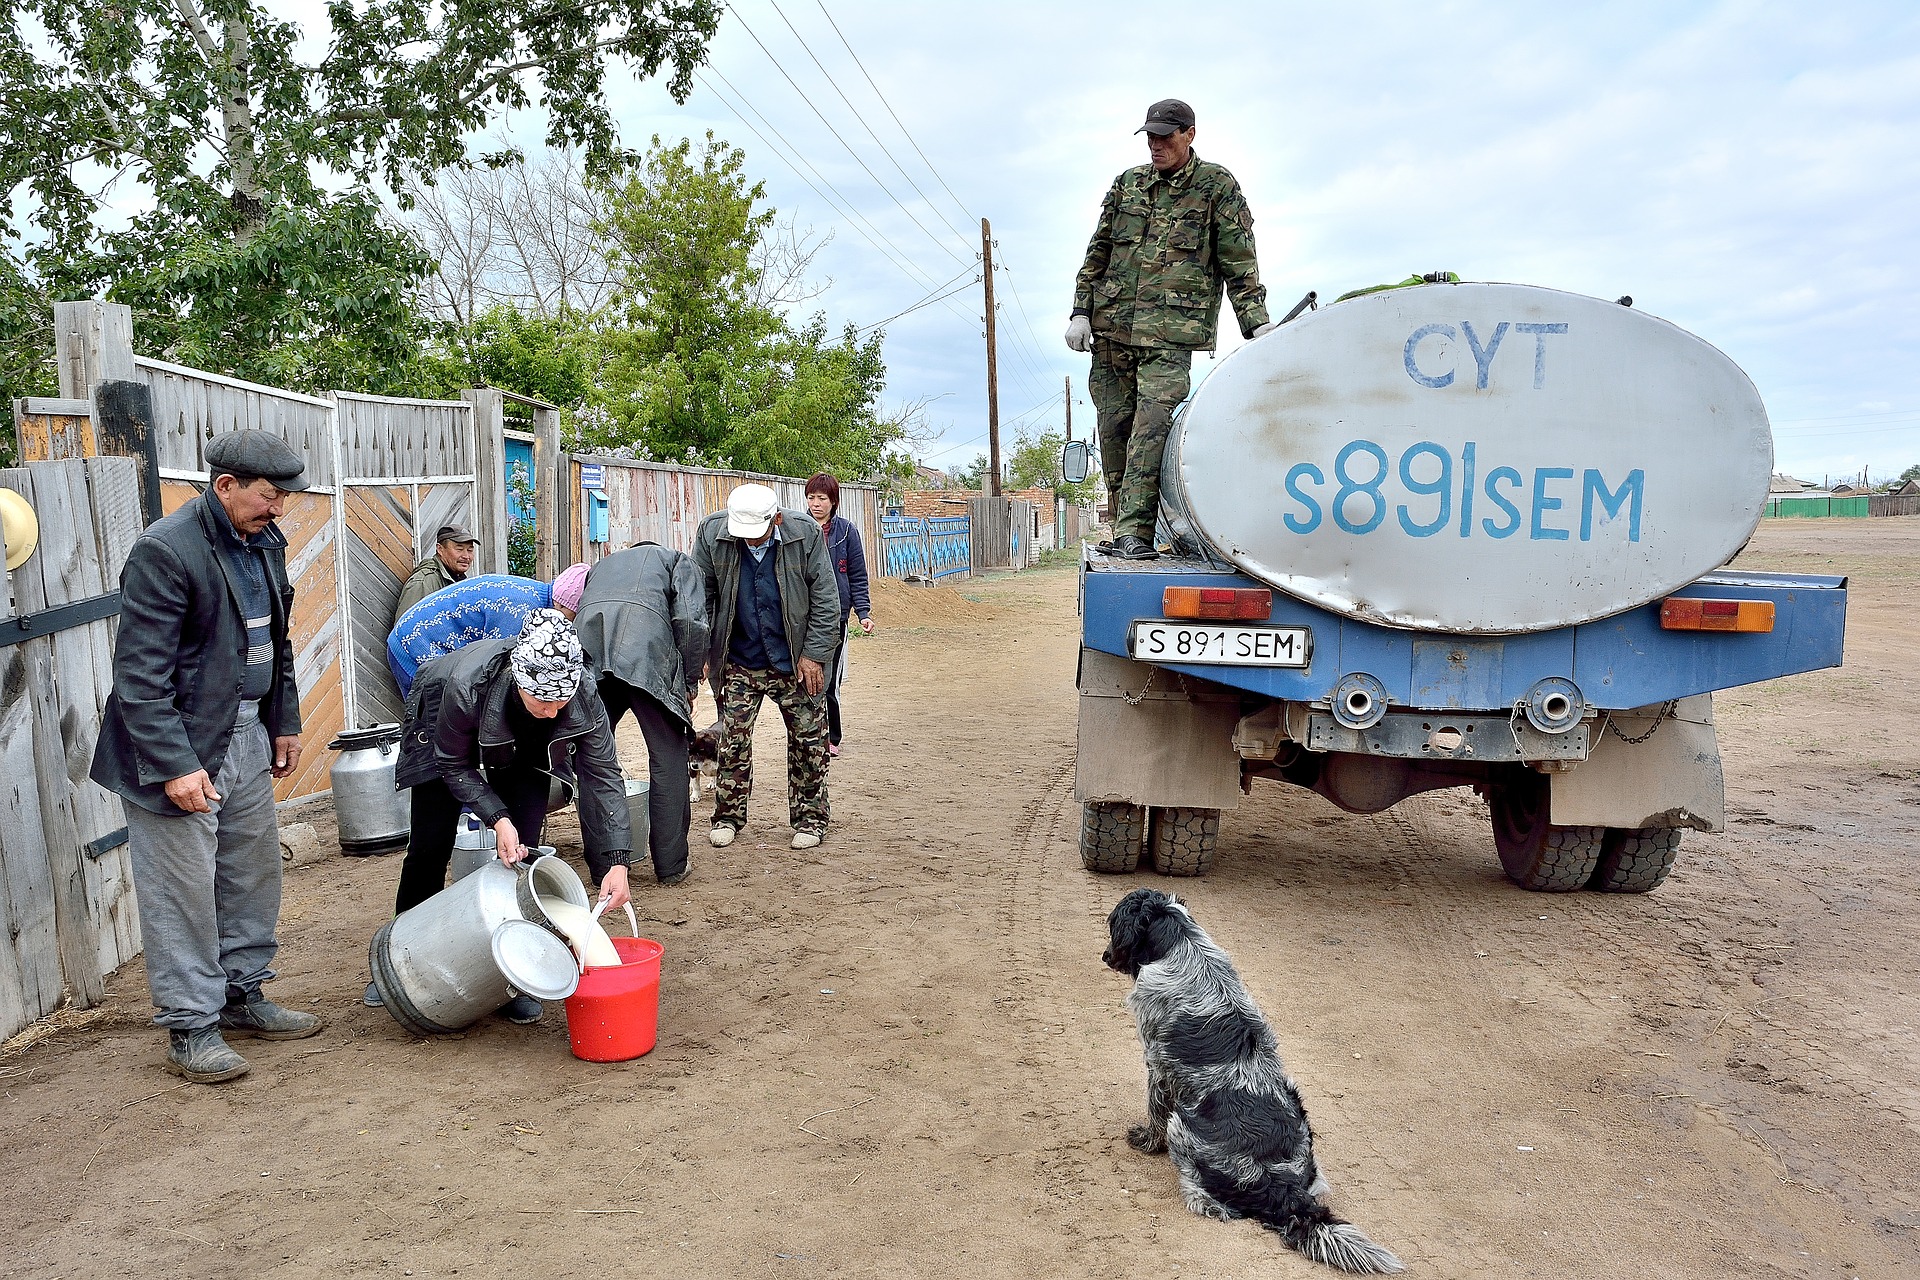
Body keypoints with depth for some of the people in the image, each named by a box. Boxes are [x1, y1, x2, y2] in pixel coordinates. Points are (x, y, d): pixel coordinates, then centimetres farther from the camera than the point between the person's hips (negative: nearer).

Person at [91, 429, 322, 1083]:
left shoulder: (263, 541, 7)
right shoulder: (164, 551, -18)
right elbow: (140, 674, -20)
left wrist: (284, 722, 16)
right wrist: (174, 764, -22)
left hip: (246, 734, 8)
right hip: (182, 743, -8)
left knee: (253, 872, 15)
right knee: (185, 890, 0)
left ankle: (242, 996, 30)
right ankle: (191, 1029, 12)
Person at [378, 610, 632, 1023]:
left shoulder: (582, 695, -38)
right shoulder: (467, 684, -43)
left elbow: (603, 775, -27)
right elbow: (454, 765, -24)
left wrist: (617, 862, -33)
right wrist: (497, 818, -35)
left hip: (526, 751, 1)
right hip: (446, 737, -1)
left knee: (522, 852, -11)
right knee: (430, 847, 5)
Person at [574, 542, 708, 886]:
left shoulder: (602, 565, 41)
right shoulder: (676, 561, 29)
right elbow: (691, 621, 7)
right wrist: (689, 683, 14)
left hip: (587, 651, 4)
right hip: (646, 650, -4)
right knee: (668, 757, 7)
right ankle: (670, 867, 9)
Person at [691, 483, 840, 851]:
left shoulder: (805, 534, -15)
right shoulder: (711, 533, -12)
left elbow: (825, 600, -8)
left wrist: (813, 654, -11)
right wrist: (703, 652, -6)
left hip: (796, 662, -1)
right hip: (739, 663, 1)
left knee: (808, 741, 6)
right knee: (733, 739, 6)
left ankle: (809, 819, 20)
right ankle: (728, 816, 22)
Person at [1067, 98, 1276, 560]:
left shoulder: (1218, 186, 6)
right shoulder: (1127, 183, 17)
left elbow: (1239, 263, 3)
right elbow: (1097, 253, 20)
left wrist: (1256, 322, -5)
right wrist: (1081, 310, 11)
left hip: (1171, 333, -4)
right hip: (1112, 326, 5)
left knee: (1151, 427, -18)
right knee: (1114, 429, 3)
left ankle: (1135, 532, -19)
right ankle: (1122, 527, 12)